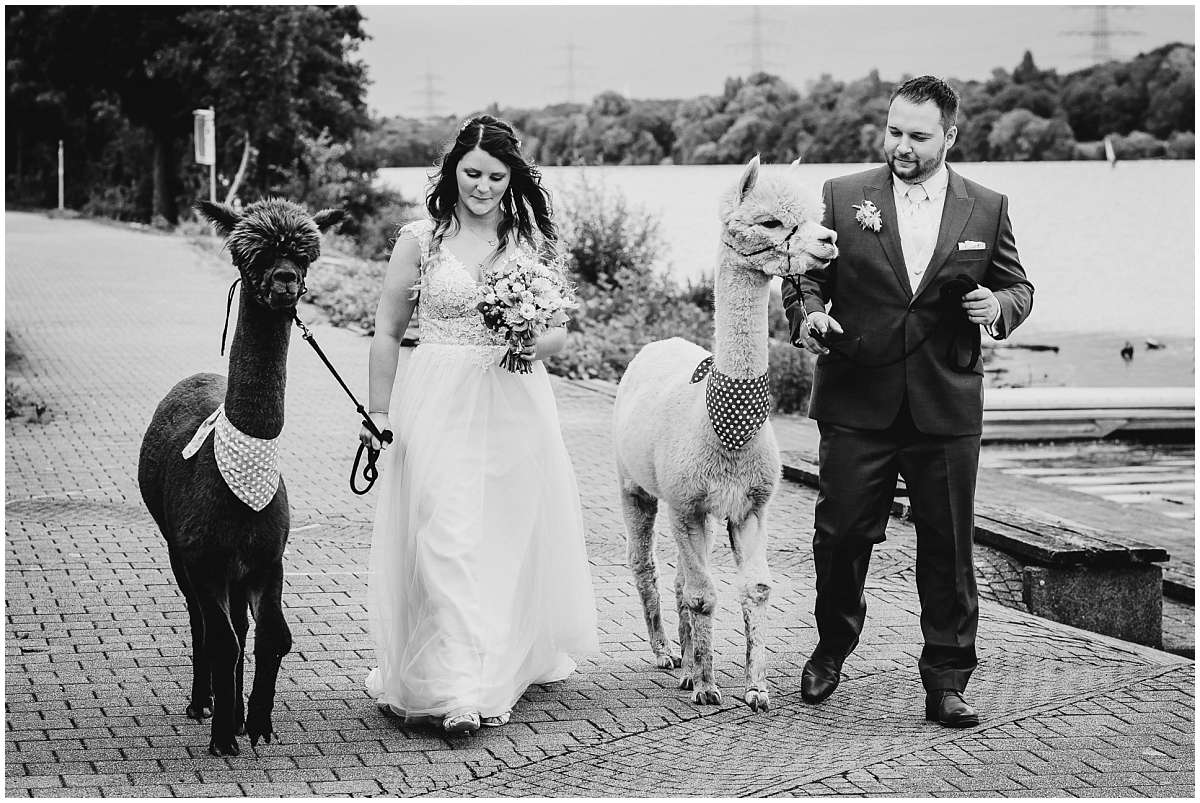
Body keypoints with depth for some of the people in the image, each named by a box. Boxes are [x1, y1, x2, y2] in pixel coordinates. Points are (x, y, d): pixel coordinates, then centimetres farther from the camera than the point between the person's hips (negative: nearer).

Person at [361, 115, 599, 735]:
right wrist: (378, 413, 4)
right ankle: (458, 689, -11)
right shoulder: (421, 240, -1)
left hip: (516, 405, 3)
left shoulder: (533, 241, 6)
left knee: (512, 535, 9)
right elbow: (387, 331, 5)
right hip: (439, 405, -3)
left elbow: (560, 332, 9)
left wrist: (535, 343, -13)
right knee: (447, 539, -10)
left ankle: (514, 660, 28)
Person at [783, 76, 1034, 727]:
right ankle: (832, 646, 31)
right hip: (857, 404, 0)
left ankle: (947, 680, 13)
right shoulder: (842, 197, 3)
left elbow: (1019, 288, 13)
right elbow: (807, 275, 5)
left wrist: (998, 306, -10)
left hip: (947, 409, 1)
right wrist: (808, 312, -16)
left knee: (948, 545, 3)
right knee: (841, 533, 6)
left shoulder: (987, 209, 7)